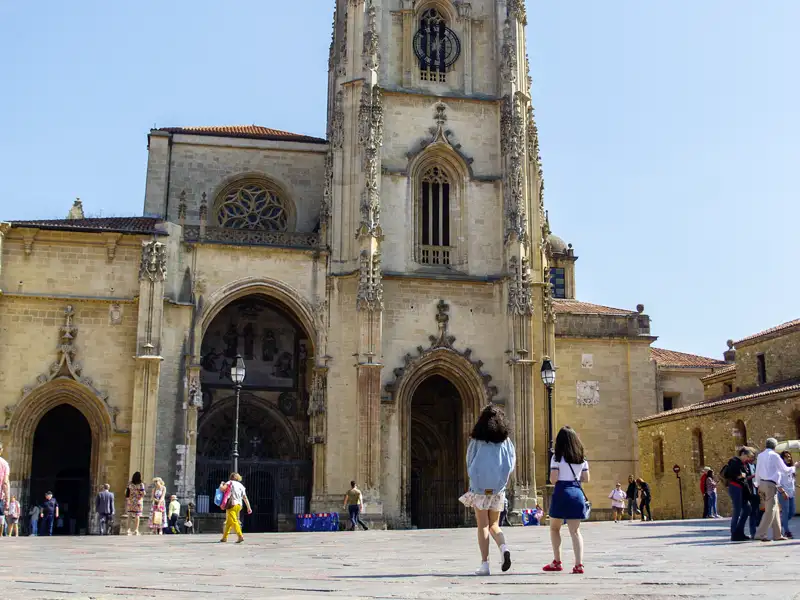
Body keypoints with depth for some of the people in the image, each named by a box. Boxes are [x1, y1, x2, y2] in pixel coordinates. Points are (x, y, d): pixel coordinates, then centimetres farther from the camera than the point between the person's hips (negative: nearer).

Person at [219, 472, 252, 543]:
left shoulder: (230, 483, 1)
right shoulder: (241, 486, 16)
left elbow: (222, 488, -13)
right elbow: (245, 498, 12)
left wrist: (222, 484, 9)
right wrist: (249, 507, 11)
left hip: (232, 504, -7)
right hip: (239, 505, 7)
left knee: (233, 521, -12)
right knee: (228, 522, 18)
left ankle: (240, 536, -25)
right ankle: (224, 537, 24)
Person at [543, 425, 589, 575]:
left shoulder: (557, 457, -6)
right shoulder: (582, 458, 8)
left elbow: (553, 478, -12)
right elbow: (586, 478, 10)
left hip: (561, 493, -4)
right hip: (577, 493, 4)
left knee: (554, 528, 13)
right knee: (575, 530, 3)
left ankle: (557, 562, 12)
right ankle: (579, 564, -9)